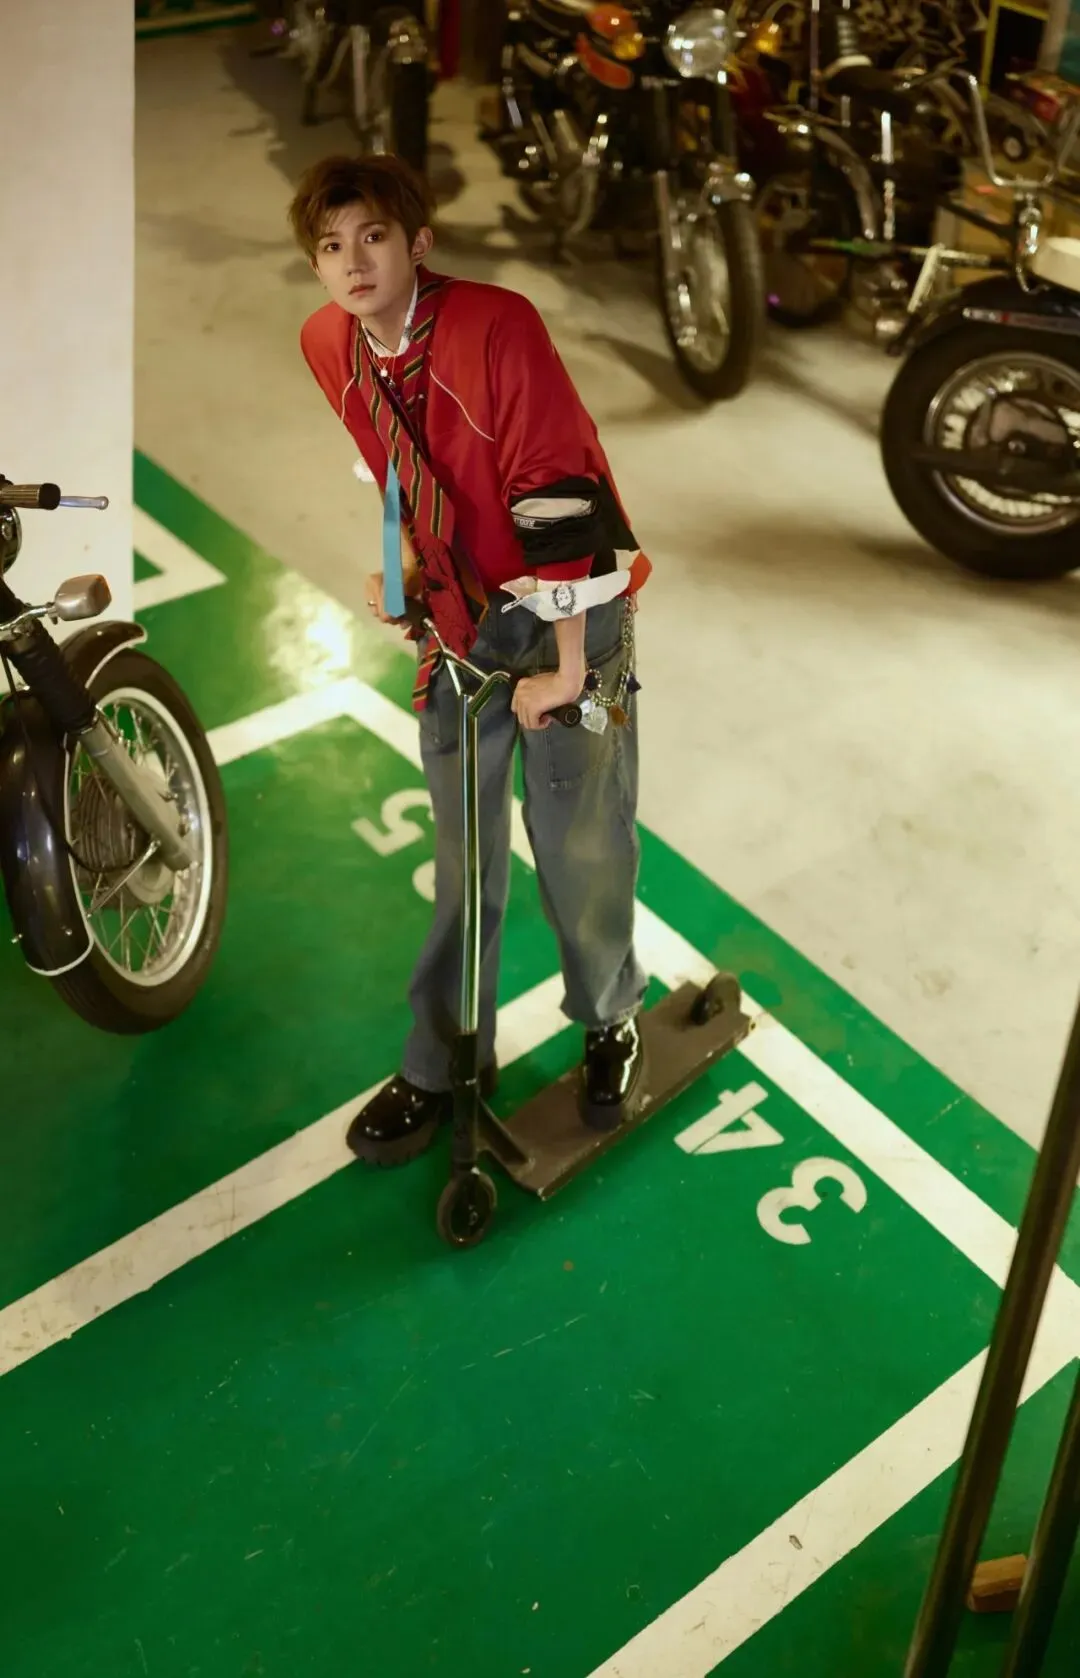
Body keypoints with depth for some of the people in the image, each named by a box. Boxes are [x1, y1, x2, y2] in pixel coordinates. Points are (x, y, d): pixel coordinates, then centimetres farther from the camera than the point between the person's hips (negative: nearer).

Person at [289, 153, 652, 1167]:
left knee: (578, 838, 1)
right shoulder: (327, 345, -3)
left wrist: (565, 667, -24)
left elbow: (559, 495, -25)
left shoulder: (496, 327, -23)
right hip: (457, 608, 5)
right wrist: (401, 561, 8)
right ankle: (441, 1064, 25)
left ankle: (608, 1023, 28)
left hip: (568, 600, -5)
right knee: (463, 849, 11)